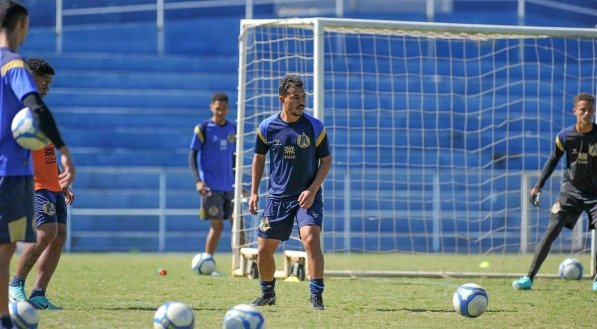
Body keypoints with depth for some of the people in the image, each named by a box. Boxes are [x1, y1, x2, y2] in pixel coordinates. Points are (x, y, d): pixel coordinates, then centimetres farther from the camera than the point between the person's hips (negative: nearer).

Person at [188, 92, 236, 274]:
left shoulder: (232, 129, 11)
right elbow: (192, 156, -6)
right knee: (217, 226, -8)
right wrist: (198, 180, -18)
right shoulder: (203, 129, -4)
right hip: (211, 187, -5)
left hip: (229, 186, 5)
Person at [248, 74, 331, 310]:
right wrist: (254, 192, 6)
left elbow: (326, 161, -1)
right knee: (264, 249, 4)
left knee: (311, 239, -24)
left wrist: (312, 190, -13)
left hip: (307, 196, -3)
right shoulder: (267, 127, -3)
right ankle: (268, 294, 29)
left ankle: (316, 297, -18)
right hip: (277, 196, 3)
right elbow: (259, 158, 11)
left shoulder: (315, 127, -8)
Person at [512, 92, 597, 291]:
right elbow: (553, 161, 6)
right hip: (570, 190, 0)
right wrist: (538, 186, 3)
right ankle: (529, 277, -7)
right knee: (552, 231, -9)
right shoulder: (565, 136, -8)